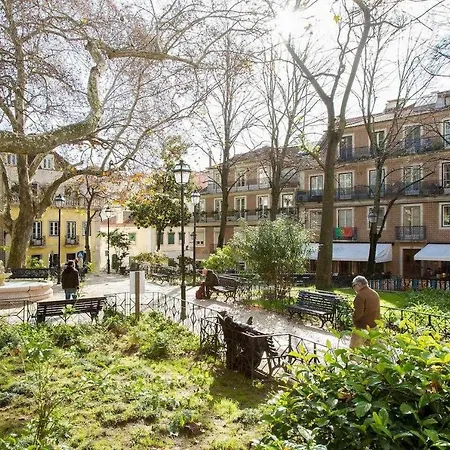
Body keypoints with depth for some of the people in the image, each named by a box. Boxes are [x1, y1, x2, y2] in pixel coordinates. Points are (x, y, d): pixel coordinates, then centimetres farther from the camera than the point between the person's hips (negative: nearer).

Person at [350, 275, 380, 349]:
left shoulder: (360, 295, -18)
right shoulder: (375, 294, 11)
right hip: (374, 326, 8)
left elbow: (358, 313, -23)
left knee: (354, 348, -1)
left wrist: (354, 318, -5)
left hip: (362, 327, -8)